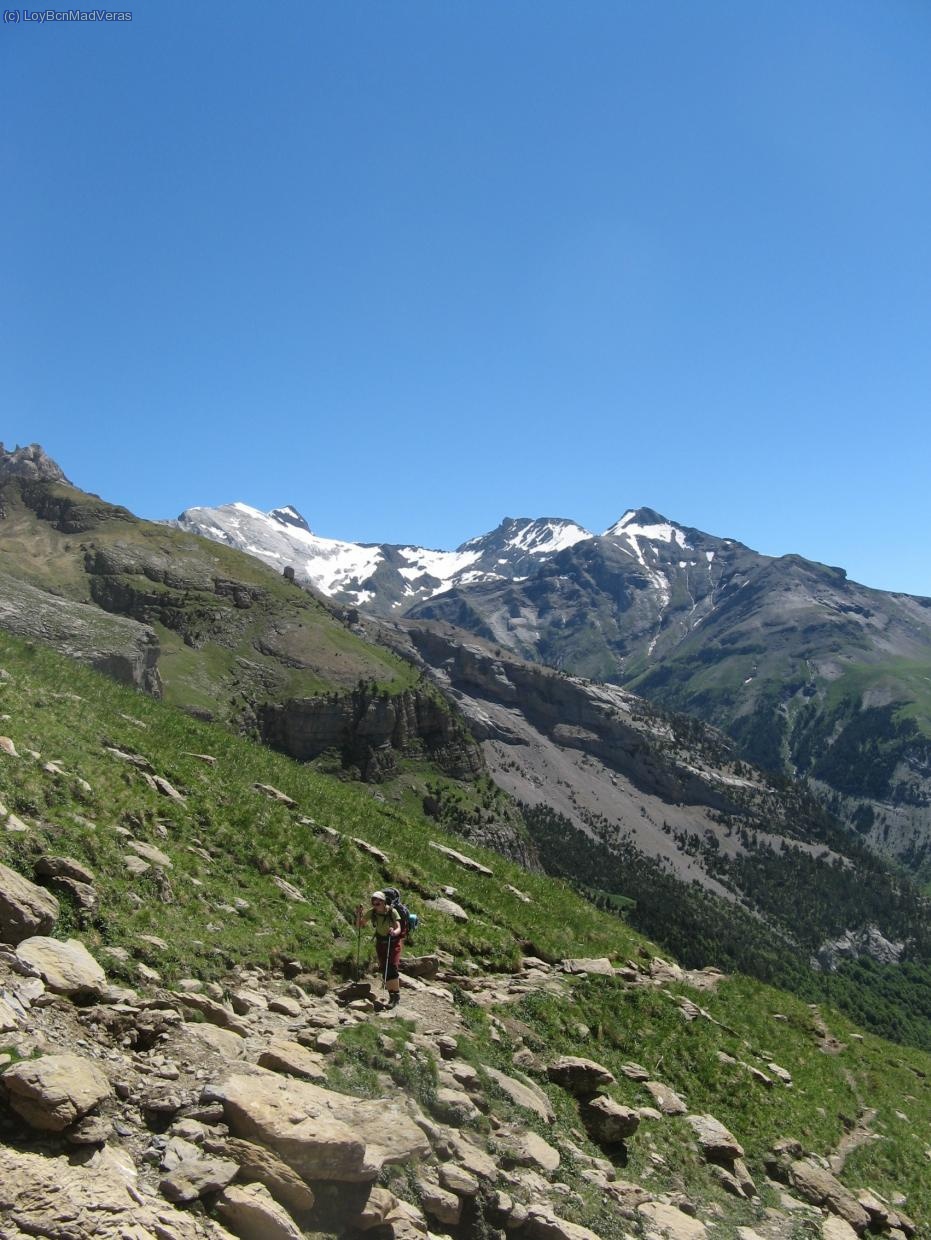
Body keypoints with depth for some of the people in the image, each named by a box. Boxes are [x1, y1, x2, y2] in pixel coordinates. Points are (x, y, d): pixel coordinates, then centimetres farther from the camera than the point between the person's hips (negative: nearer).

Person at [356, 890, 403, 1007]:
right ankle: (391, 996, 14)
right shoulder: (372, 912, -12)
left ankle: (397, 996, -8)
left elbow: (398, 928, -28)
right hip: (380, 943, 4)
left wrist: (394, 932, -51)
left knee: (392, 967, -17)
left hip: (393, 942, -4)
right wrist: (359, 916, -25)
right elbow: (359, 925, -6)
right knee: (384, 970, 1)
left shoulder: (392, 912, -22)